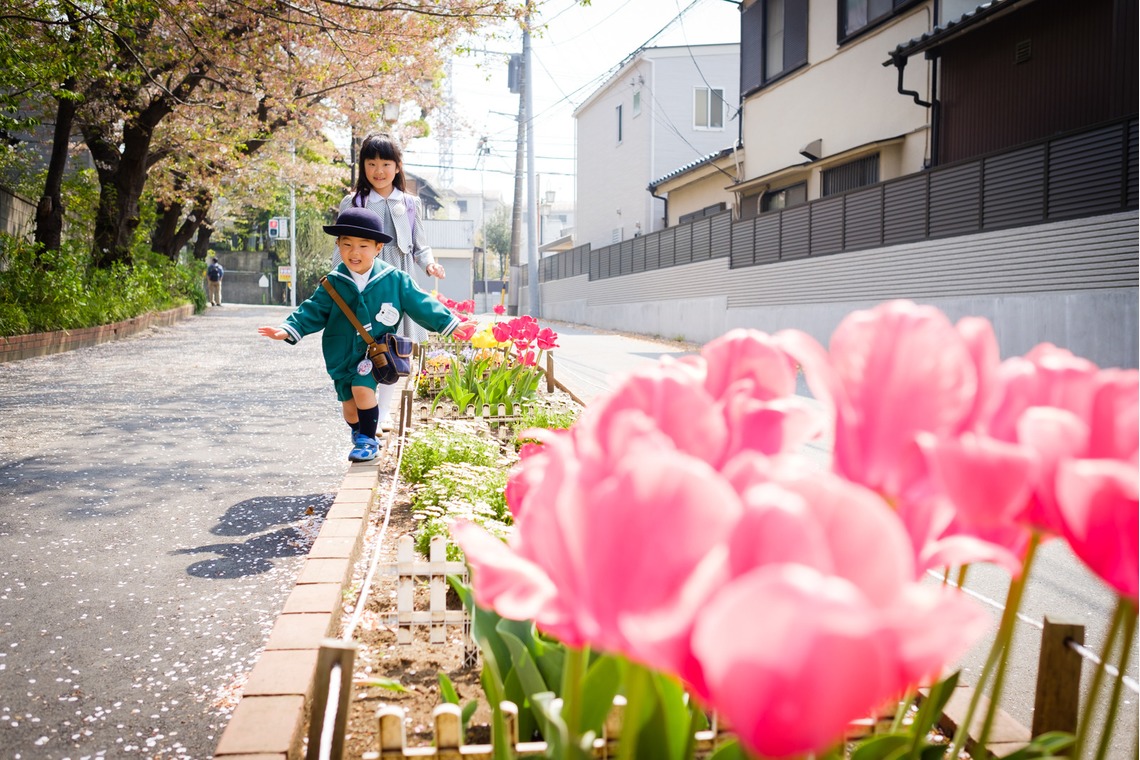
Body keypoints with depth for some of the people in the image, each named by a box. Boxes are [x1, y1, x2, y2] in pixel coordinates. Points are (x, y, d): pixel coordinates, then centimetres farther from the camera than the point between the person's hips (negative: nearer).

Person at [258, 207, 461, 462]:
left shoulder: (395, 280, -8)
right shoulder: (335, 283, -4)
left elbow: (420, 304, -3)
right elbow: (314, 310, -2)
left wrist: (450, 323, -5)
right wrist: (289, 329, -16)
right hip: (342, 354, 3)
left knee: (362, 388, -24)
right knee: (348, 403, 10)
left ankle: (368, 439, -4)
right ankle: (361, 436, 40)